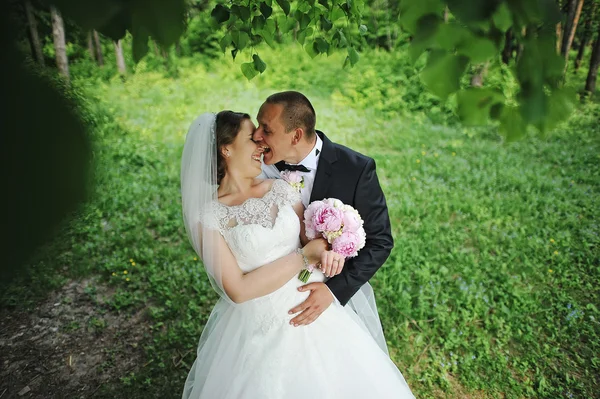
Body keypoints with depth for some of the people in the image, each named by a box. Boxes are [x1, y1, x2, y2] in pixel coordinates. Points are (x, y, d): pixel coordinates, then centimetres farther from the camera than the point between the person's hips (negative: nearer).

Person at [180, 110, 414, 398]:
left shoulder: (280, 188, 0)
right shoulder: (208, 216, -12)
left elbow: (310, 239, 2)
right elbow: (238, 290, -17)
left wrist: (327, 251, -22)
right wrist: (305, 256, -18)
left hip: (317, 315, 4)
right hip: (258, 330, -4)